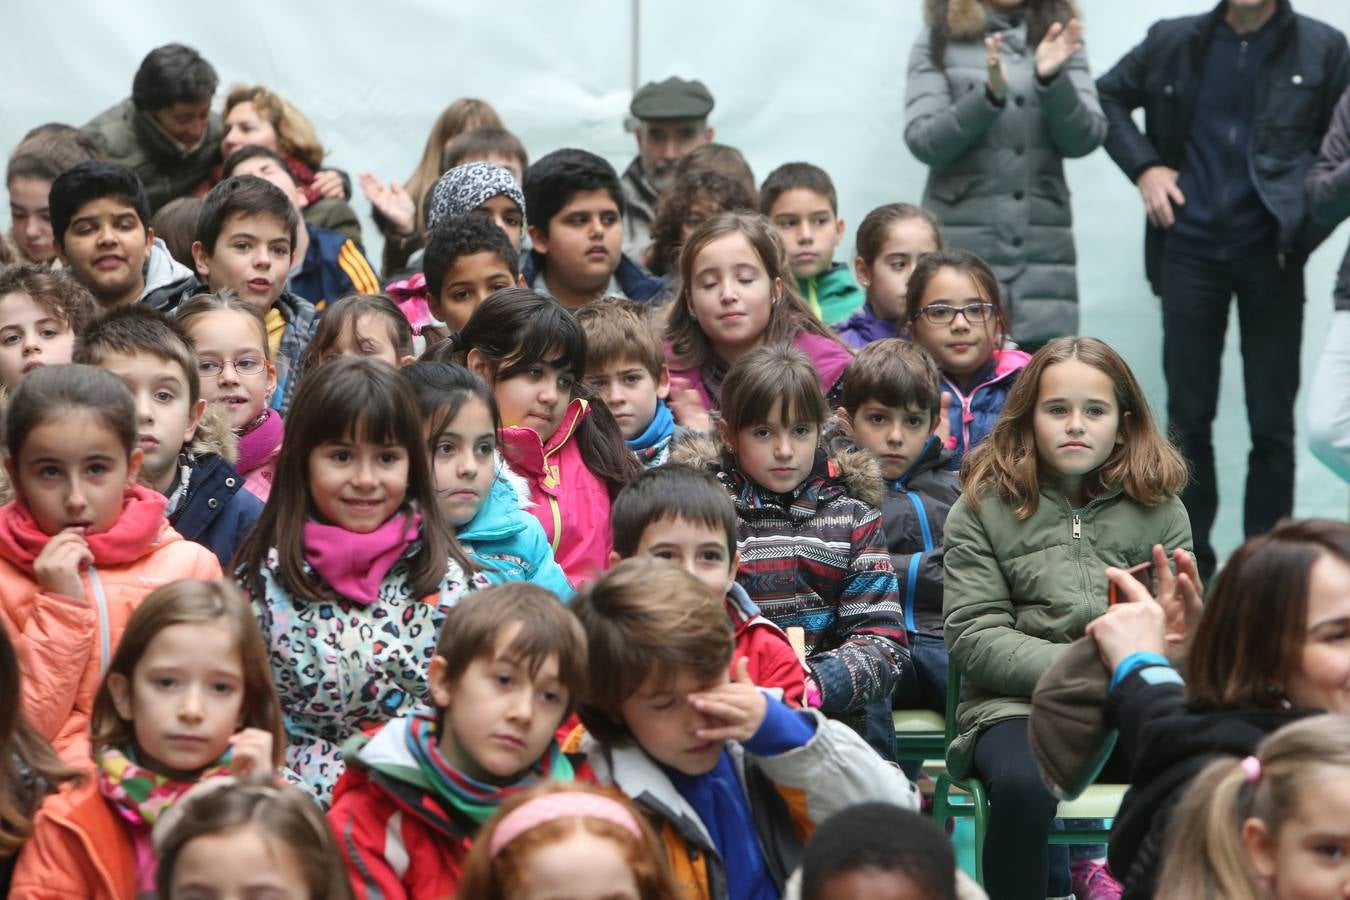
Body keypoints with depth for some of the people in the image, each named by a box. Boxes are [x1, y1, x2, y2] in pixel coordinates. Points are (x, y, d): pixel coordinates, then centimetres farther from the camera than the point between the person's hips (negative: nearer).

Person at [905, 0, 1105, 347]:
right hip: (961, 247, -2)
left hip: (1043, 249, 2)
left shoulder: (1058, 39, 10)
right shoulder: (938, 42, 4)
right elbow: (922, 142, -6)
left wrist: (1051, 79, -17)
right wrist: (990, 96, -21)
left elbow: (1085, 139, 1)